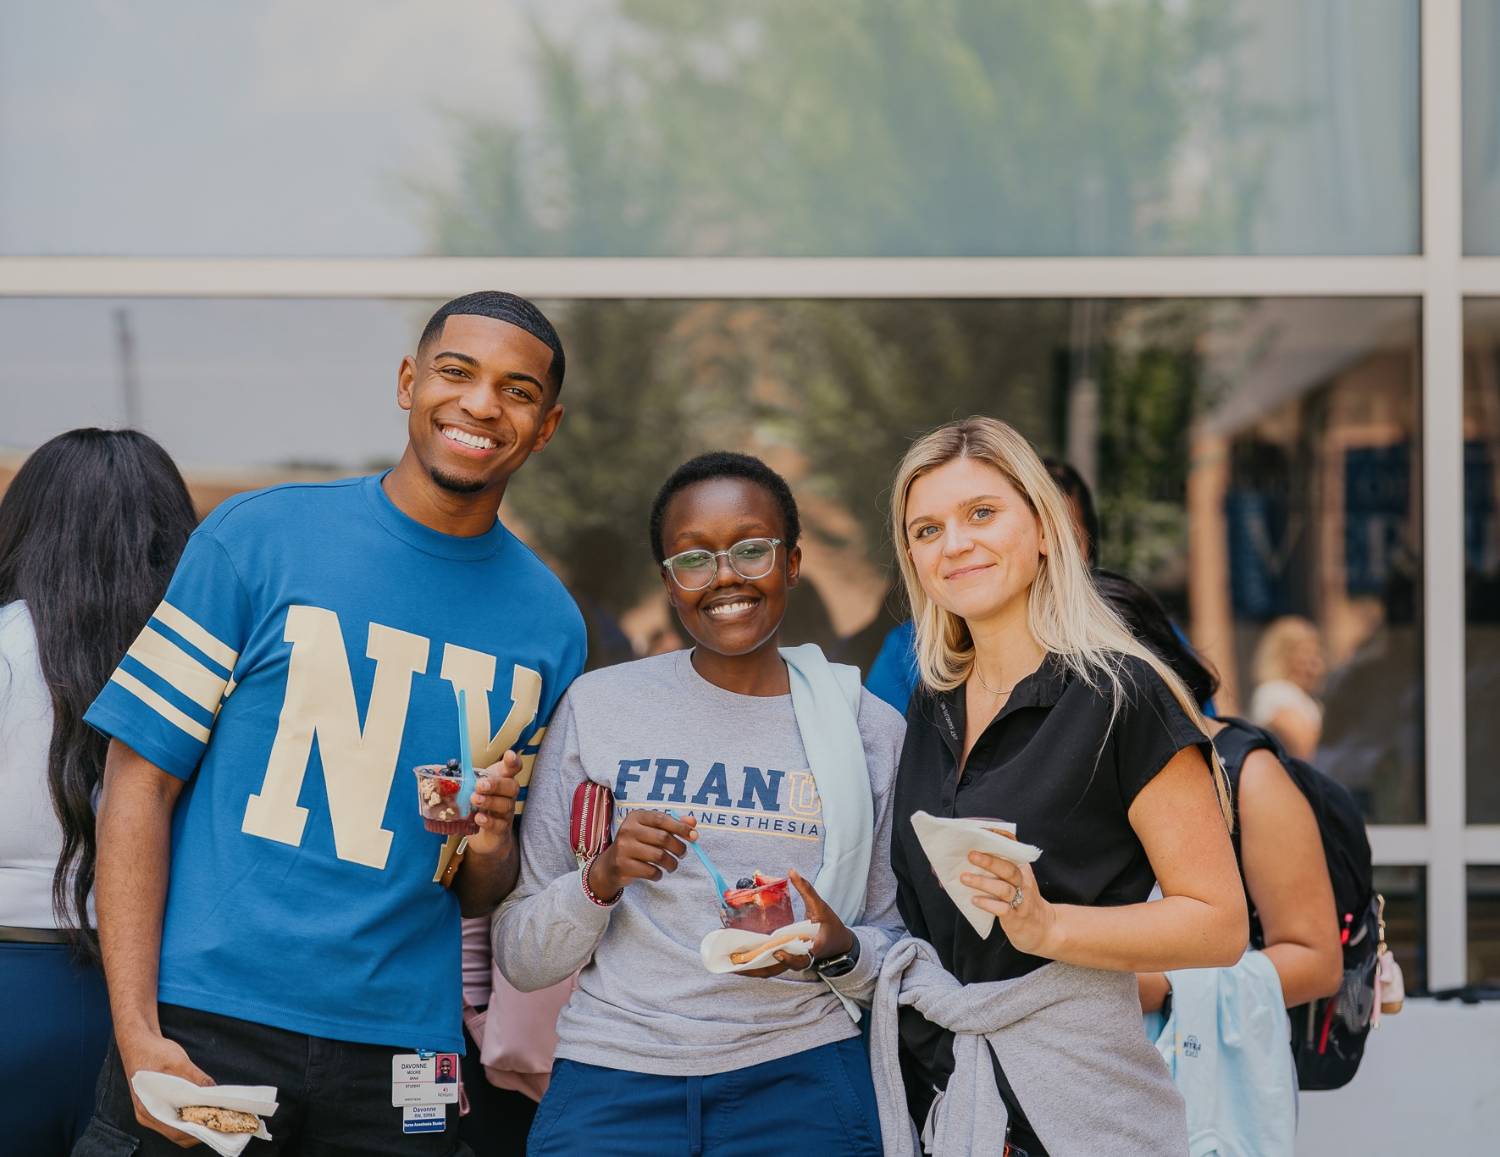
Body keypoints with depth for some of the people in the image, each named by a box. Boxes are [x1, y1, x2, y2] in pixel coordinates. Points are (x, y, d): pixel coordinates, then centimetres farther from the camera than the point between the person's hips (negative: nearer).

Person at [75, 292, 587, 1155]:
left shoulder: (550, 624, 8)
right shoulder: (260, 536, -1)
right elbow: (139, 784, -4)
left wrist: (490, 841, -9)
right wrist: (138, 1036, -12)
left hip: (399, 1053, 3)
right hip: (206, 1031, -3)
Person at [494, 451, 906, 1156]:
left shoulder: (869, 728, 5)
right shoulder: (598, 706, 3)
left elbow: (900, 953, 11)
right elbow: (523, 961, 4)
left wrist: (840, 951, -11)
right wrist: (601, 880, -15)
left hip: (798, 1079, 1)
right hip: (613, 1078, 0)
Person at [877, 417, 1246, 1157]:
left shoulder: (1120, 695, -10)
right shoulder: (933, 709, 12)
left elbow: (1219, 925, -13)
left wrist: (1045, 927, -24)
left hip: (1066, 1093, -6)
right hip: (931, 1083, 6)